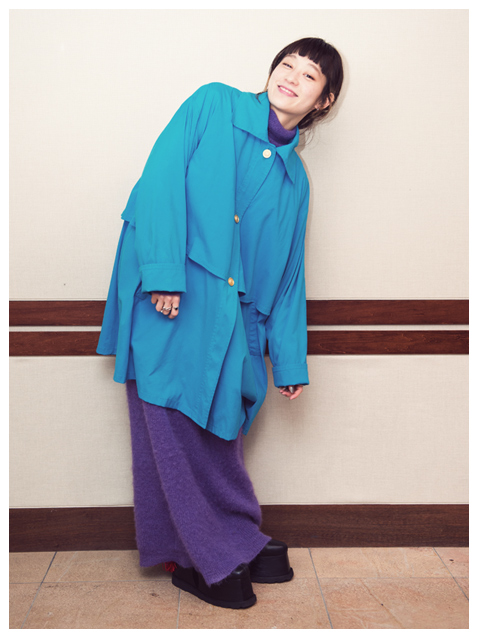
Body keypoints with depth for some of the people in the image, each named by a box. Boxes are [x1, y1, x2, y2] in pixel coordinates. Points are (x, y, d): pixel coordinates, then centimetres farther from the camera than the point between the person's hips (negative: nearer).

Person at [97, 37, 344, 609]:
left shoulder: (295, 178, 17)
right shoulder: (214, 104, 5)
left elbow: (288, 272, 16)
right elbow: (162, 178, -8)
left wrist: (290, 361, 13)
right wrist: (163, 271, -20)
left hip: (229, 313, 4)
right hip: (167, 295, -4)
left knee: (216, 428, 7)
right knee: (173, 427, -2)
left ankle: (229, 547, 25)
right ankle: (215, 556, 13)